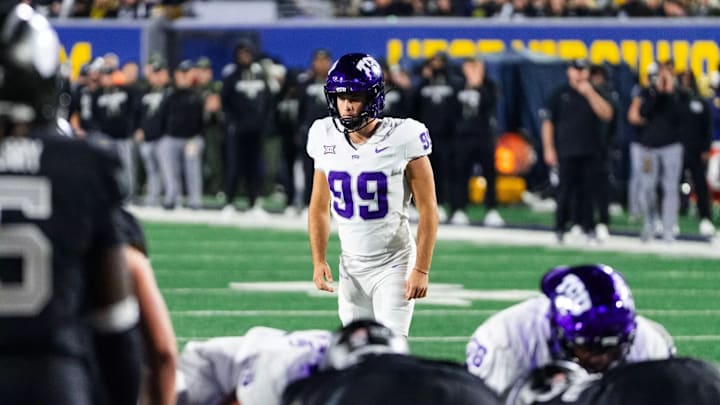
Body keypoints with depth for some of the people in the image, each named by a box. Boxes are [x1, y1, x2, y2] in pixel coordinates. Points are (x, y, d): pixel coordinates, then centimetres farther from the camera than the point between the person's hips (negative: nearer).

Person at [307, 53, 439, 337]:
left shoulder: (402, 138, -15)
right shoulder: (326, 138, 0)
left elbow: (428, 209, -11)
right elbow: (319, 207, 12)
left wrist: (421, 270, -15)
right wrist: (318, 260, 4)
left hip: (393, 264, -5)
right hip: (351, 265, 5)